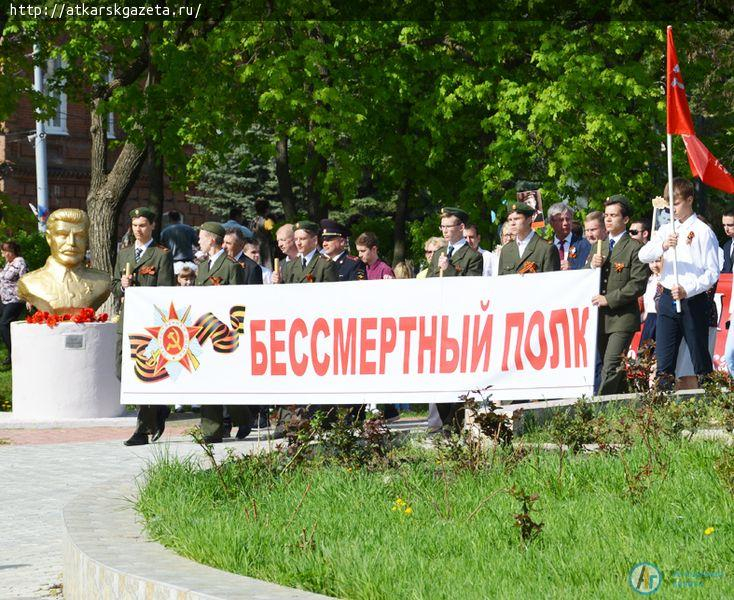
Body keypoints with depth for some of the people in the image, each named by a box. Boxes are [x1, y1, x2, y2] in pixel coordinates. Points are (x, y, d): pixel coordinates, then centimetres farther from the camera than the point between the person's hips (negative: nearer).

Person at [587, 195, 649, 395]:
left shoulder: (635, 248, -4)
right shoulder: (598, 247, 18)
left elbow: (638, 284, -12)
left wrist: (609, 299, -15)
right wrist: (591, 265, -5)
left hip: (623, 317, -7)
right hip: (600, 318, 7)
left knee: (611, 367, -16)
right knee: (608, 367, 9)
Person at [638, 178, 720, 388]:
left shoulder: (702, 231, -4)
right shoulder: (666, 230, 13)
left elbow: (712, 273, -8)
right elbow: (643, 255, 1)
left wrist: (688, 291, -20)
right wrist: (663, 246, -18)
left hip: (693, 300, -5)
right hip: (668, 300, 5)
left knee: (700, 357, 1)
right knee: (664, 358, 0)